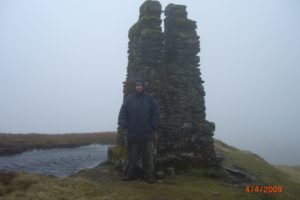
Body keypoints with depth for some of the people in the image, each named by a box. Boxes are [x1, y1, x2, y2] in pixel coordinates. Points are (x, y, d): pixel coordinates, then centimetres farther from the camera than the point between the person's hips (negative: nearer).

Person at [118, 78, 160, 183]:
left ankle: (149, 175, 13)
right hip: (132, 134, 1)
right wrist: (124, 125, -5)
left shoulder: (150, 99, 2)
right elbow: (122, 113, 4)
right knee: (132, 156, 10)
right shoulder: (129, 99, 4)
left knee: (148, 157, 4)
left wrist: (152, 126, -3)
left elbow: (156, 113, 2)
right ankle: (130, 174, 21)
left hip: (147, 135, -1)